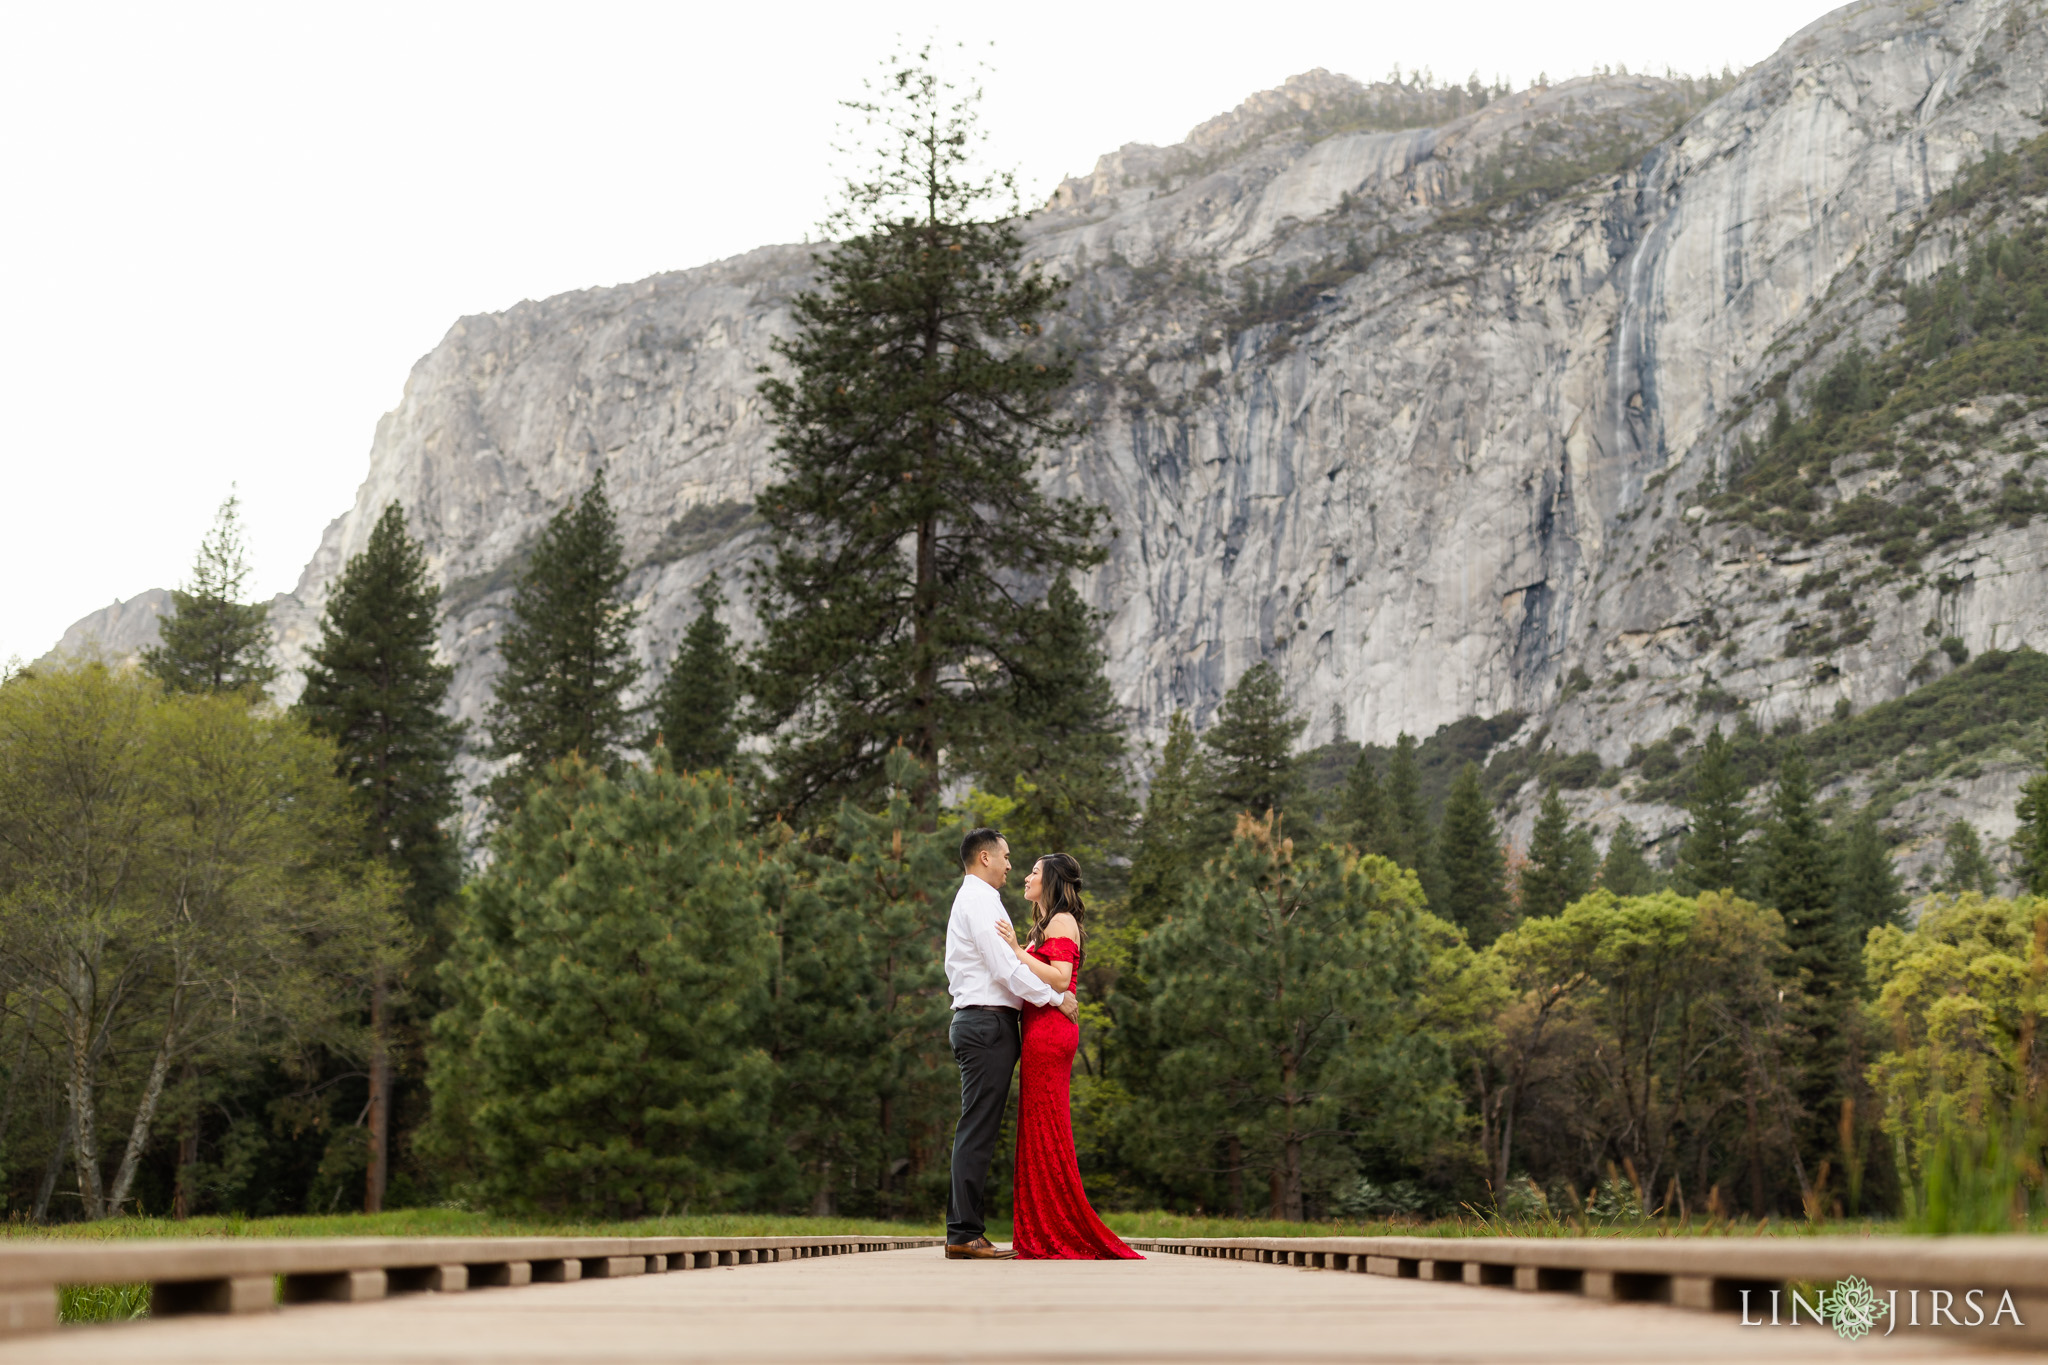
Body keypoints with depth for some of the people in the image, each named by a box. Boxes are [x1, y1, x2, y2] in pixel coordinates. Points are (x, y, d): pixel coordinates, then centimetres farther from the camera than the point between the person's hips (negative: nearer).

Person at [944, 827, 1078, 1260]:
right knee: (978, 1130, -11)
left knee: (977, 1130, 9)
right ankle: (965, 1235, -12)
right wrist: (1056, 997, -9)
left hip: (974, 1023, 11)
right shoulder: (980, 900, -9)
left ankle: (964, 1230, 9)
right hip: (988, 1022, -11)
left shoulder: (969, 900, 24)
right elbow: (1005, 967, -16)